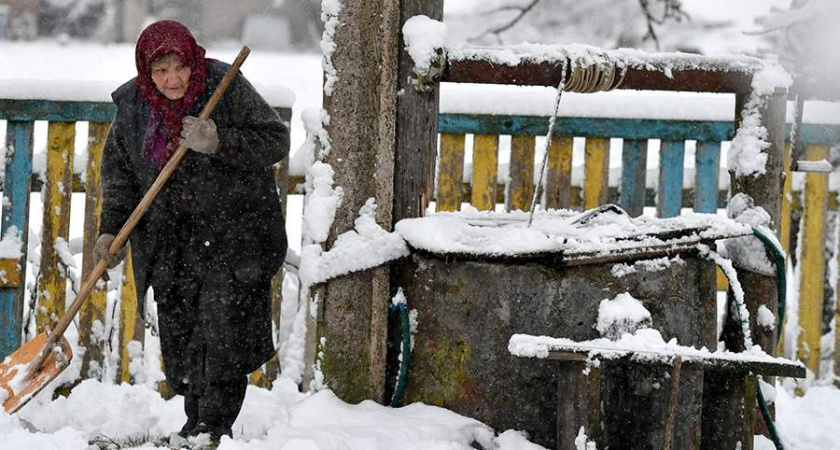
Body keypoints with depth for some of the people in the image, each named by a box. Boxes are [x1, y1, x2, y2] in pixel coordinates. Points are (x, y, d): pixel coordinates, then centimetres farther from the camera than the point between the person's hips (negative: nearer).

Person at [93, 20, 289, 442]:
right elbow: (118, 170, 10)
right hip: (173, 238, 4)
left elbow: (275, 140, -11)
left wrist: (220, 143, -25)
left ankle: (217, 425, -6)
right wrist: (111, 228, 1)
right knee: (179, 326, 3)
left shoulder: (228, 88, -14)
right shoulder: (131, 105, -1)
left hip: (233, 228, -4)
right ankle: (196, 419, 15)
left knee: (224, 326, -11)